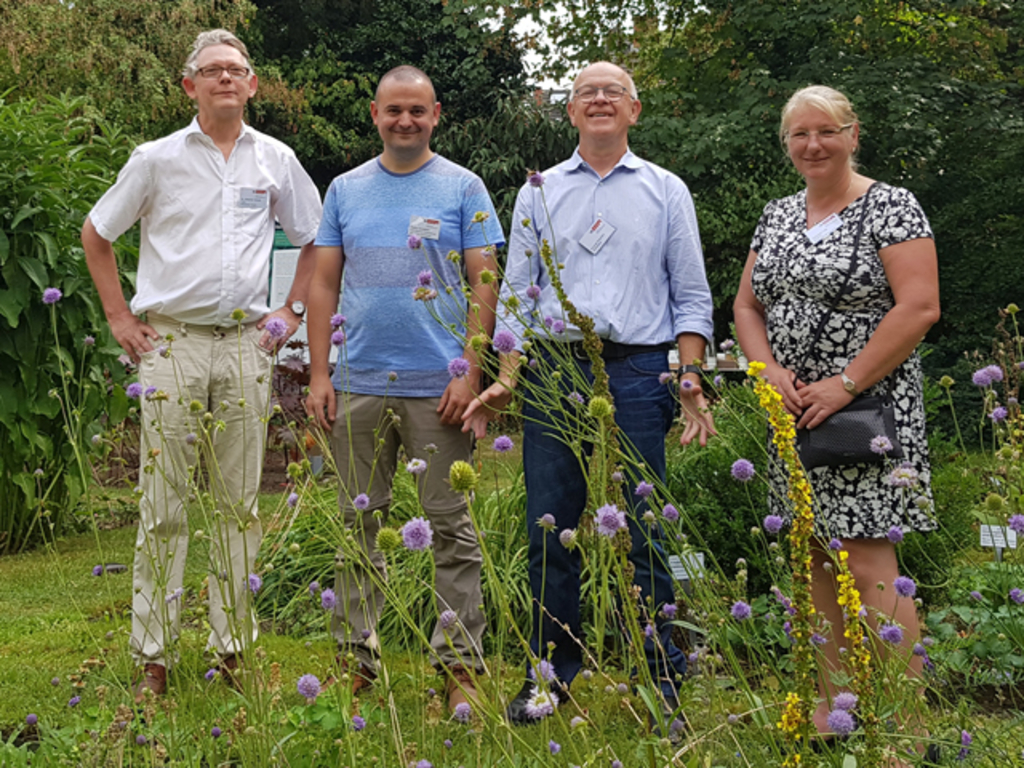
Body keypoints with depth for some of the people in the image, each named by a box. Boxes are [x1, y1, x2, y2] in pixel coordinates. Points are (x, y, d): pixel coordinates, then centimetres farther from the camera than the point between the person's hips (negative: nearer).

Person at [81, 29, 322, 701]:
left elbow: (317, 238, 21)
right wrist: (119, 317, 5)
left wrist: (292, 312, 10)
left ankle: (234, 646, 15)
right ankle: (153, 658, 5)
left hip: (246, 343, 2)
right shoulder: (159, 159, 4)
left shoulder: (276, 160, 9)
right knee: (165, 502, -2)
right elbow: (96, 233, 12)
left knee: (241, 502, 6)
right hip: (171, 341, -2)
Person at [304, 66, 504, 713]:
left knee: (452, 525, 0)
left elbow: (484, 285, 0)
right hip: (359, 385, 3)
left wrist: (470, 372, -10)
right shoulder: (346, 190, 12)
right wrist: (319, 374, 3)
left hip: (438, 387, -3)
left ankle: (461, 663, 7)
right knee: (360, 524, 8)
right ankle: (357, 658, 17)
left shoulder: (463, 188, 4)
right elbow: (324, 284, 12)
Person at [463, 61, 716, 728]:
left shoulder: (666, 192, 11)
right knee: (550, 529, 3)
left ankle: (661, 680, 6)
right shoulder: (539, 192, 15)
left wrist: (690, 380, -3)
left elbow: (692, 297, 9)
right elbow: (517, 293, 13)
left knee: (641, 533, -3)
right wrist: (506, 380, 3)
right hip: (553, 368, 2)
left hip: (637, 371, -2)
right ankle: (551, 673, 14)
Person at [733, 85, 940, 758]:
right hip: (794, 414, 7)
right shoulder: (777, 216, 14)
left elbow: (920, 307, -14)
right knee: (814, 558, 9)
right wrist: (771, 370, -4)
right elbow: (747, 305, 16)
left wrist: (845, 384, -17)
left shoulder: (890, 208, -6)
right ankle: (834, 707, 20)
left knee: (870, 567, -11)